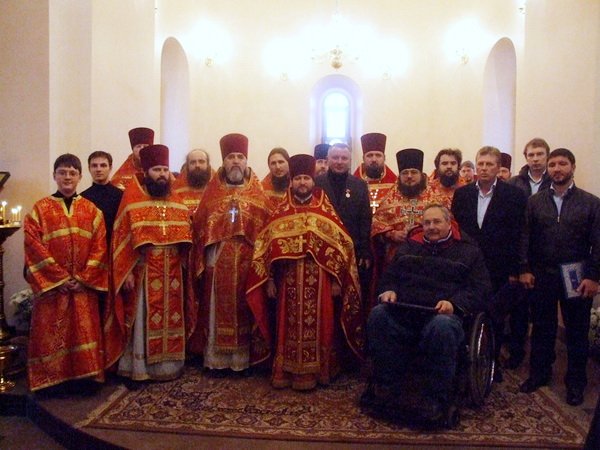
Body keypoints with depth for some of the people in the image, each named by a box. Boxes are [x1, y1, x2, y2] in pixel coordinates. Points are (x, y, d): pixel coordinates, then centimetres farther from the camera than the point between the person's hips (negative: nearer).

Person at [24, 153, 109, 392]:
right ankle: (53, 378, 15)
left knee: (84, 332, 6)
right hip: (52, 284, -1)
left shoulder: (92, 210, 7)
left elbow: (99, 247, 1)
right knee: (52, 333, 4)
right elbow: (34, 246, -6)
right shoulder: (40, 209, 2)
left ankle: (84, 376, 16)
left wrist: (83, 278, -9)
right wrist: (59, 277, -13)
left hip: (84, 285, 1)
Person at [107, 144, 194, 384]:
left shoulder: (177, 202, 10)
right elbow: (122, 238, -8)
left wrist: (184, 269, 9)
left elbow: (185, 240, 12)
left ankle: (169, 365, 24)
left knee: (171, 320, 11)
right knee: (142, 323, 3)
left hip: (172, 275, 4)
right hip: (143, 273, -4)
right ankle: (136, 369, 14)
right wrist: (126, 272, -13)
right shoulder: (132, 201, -4)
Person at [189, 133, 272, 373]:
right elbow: (200, 226, 3)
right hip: (218, 261, 1)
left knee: (244, 308, 5)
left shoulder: (258, 193, 6)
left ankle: (243, 356, 16)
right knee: (219, 309, 6)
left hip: (248, 260, -1)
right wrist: (207, 257, -5)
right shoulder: (213, 192, 8)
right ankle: (218, 357, 16)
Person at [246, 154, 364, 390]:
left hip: (319, 280, -1)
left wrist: (336, 279, -5)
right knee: (289, 325, 5)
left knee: (316, 324, 2)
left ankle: (311, 371, 14)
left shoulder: (325, 211, 3)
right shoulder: (281, 212, 7)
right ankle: (286, 371, 16)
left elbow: (341, 245, 1)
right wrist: (269, 279, -2)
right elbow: (267, 245, 4)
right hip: (289, 281, 1)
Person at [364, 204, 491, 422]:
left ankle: (436, 399, -26)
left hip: (443, 313, -3)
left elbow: (480, 288, 5)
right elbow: (389, 275, 26)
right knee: (378, 315, -28)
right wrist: (388, 290, 2)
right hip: (403, 310, 3)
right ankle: (387, 386, -21)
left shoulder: (468, 250, 14)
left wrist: (454, 303, -13)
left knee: (442, 327, -38)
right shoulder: (409, 246, 24)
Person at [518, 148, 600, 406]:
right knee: (542, 328, 12)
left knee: (577, 332, 9)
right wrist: (524, 269, -4)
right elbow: (525, 237, 2)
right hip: (541, 276, 1)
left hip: (577, 279, -1)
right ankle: (539, 373, 28)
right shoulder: (534, 201, 4)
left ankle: (575, 382, 24)